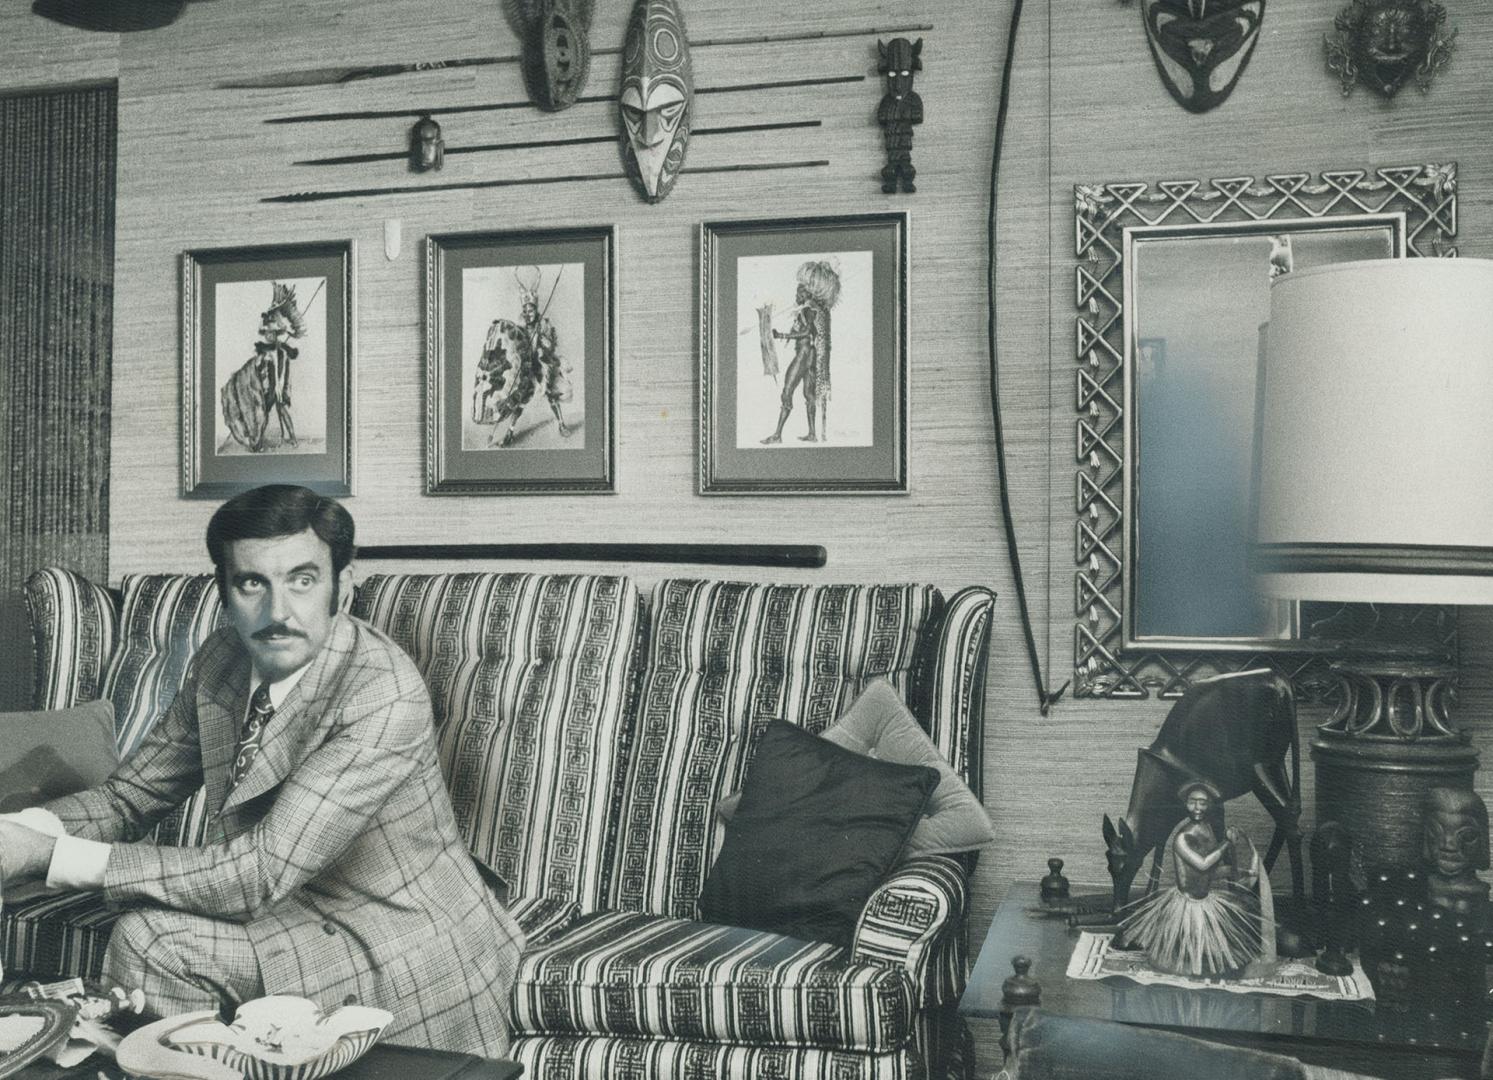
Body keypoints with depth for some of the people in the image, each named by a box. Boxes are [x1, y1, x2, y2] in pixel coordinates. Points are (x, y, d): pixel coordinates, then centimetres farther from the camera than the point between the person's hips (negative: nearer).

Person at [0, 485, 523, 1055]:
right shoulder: (221, 657, -2)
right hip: (298, 914, 7)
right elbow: (130, 793, 8)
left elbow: (260, 875, -27)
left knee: (154, 939, -17)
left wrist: (58, 856, -25)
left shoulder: (386, 696, -26)